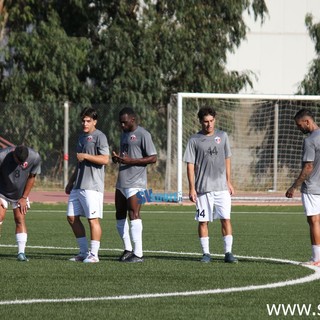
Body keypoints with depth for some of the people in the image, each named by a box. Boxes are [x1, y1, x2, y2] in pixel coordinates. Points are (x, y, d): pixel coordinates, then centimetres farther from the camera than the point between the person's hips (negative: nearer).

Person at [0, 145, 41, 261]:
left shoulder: (35, 158, -23)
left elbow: (31, 178, -6)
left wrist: (24, 198, -4)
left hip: (20, 195, 2)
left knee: (20, 220, -6)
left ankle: (21, 253, -8)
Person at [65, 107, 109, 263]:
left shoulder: (99, 136, -6)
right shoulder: (81, 137, 21)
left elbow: (105, 159, -16)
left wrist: (85, 156, -15)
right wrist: (70, 182, 26)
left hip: (92, 186, -9)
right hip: (78, 186, 9)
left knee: (93, 219, -8)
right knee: (72, 217, 8)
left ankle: (93, 254, -4)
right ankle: (84, 252, 16)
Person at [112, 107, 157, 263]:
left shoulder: (143, 134, -8)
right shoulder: (124, 134, 19)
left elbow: (153, 158, -12)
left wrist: (130, 160, -19)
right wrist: (117, 158, 5)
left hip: (135, 183, -9)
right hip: (121, 182, 9)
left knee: (134, 215, -13)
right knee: (120, 216, 10)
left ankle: (138, 253, -12)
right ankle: (128, 249, 20)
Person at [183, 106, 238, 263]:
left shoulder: (222, 136, 9)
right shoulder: (194, 140, 0)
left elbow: (227, 160, 15)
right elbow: (190, 165, -1)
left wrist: (229, 182, 10)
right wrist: (192, 188, -6)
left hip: (222, 187, 2)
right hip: (203, 188, -2)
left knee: (226, 219, -4)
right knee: (203, 221, 1)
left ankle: (228, 252, -1)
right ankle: (206, 253, 9)